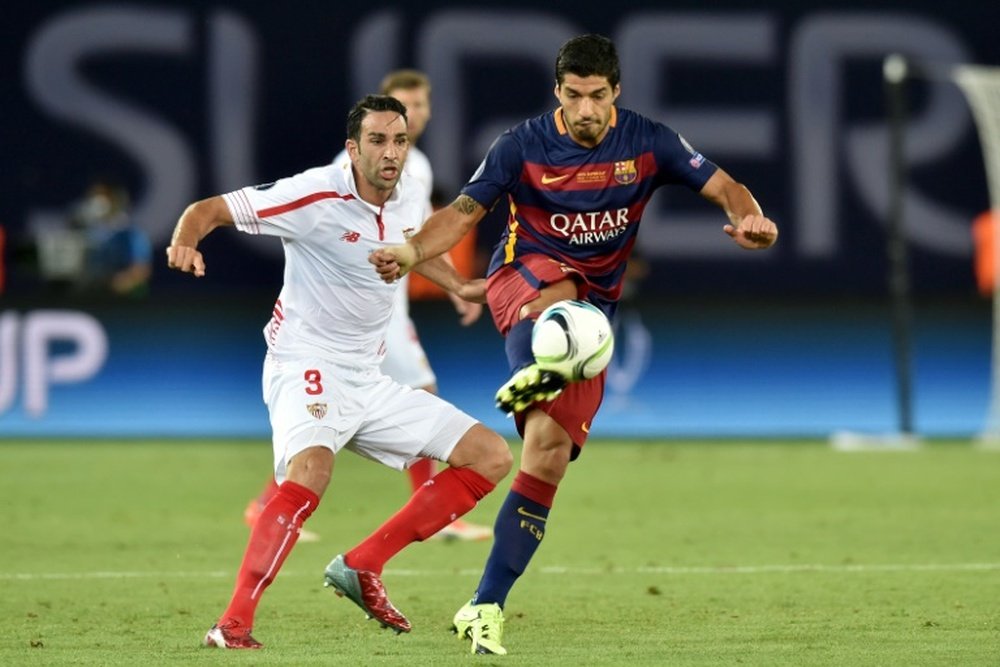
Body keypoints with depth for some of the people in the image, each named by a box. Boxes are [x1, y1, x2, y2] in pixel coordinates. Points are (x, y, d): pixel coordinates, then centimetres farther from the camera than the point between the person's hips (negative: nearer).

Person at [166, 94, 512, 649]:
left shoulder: (408, 205, 4)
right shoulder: (316, 196, -17)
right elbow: (208, 210, -17)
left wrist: (459, 287, 20)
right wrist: (185, 243, -37)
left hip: (369, 383, 8)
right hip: (306, 369, -8)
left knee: (490, 457, 5)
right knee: (312, 469, -38)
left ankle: (361, 566, 5)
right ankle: (232, 624, -35)